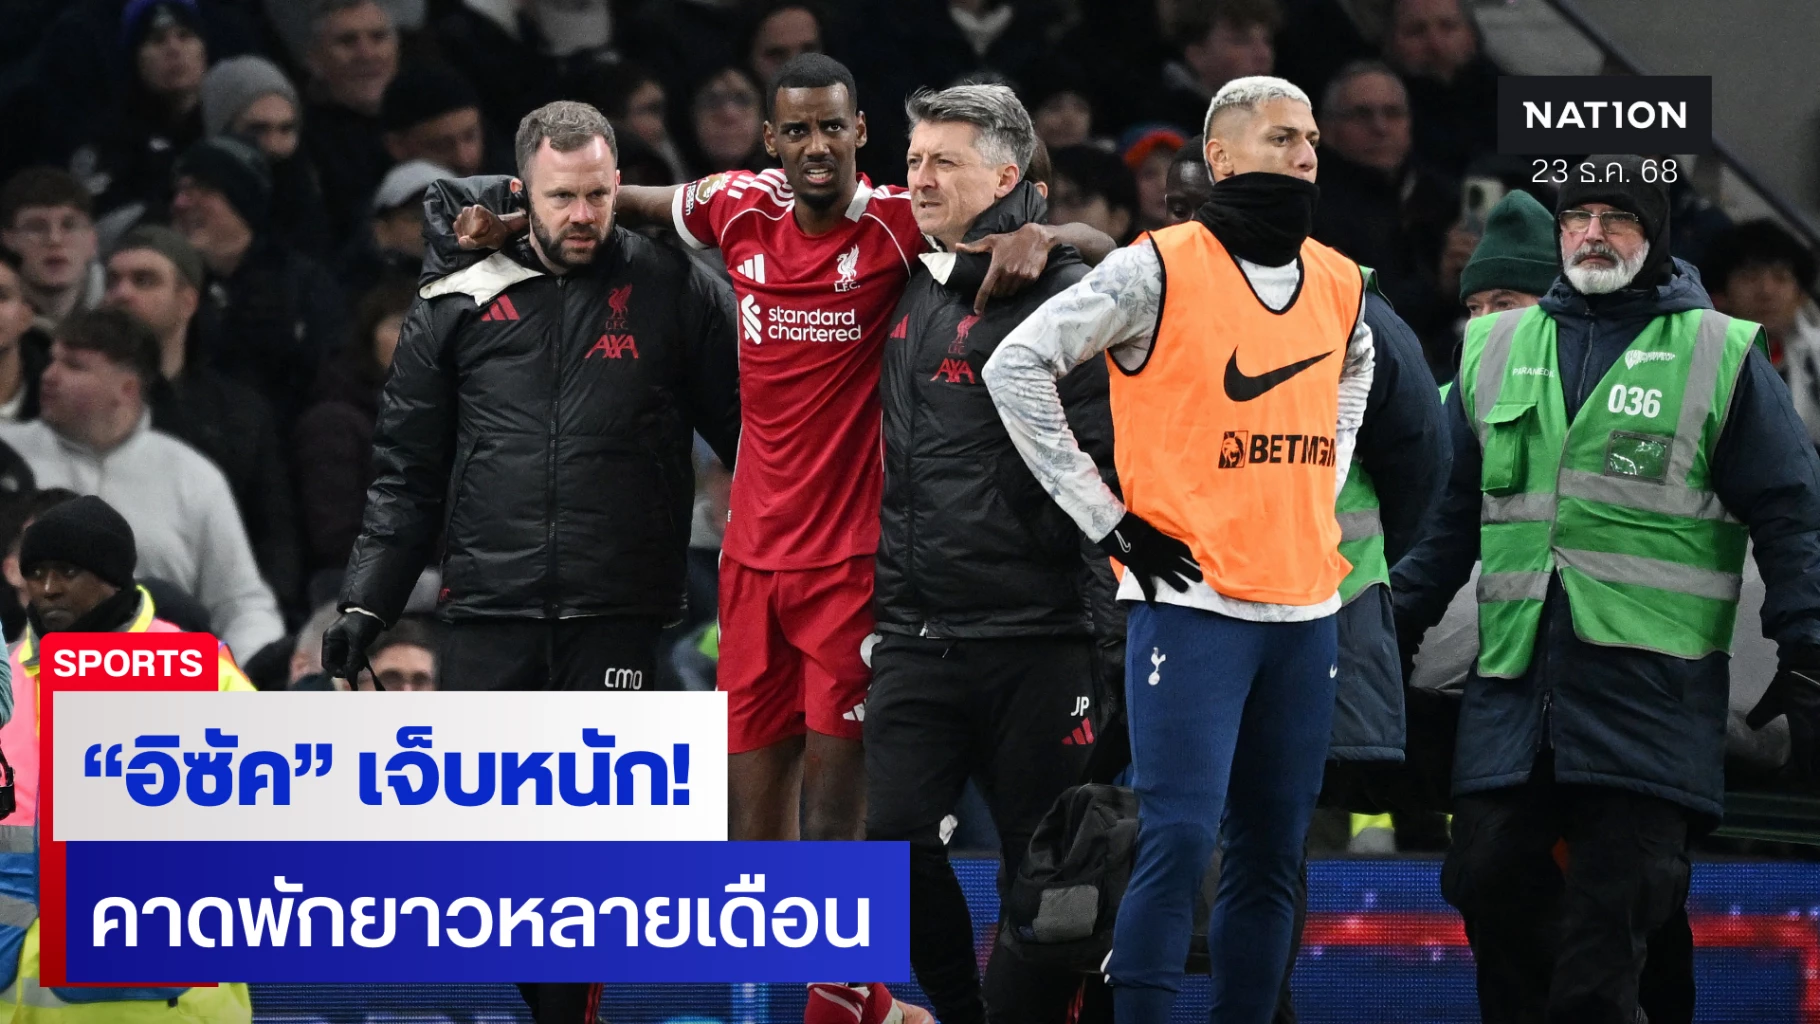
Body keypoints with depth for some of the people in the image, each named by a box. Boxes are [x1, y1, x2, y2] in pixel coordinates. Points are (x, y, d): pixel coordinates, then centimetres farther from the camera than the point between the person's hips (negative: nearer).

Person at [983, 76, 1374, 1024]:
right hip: (1192, 599, -6)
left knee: (1272, 854, 7)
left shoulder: (1340, 284, 10)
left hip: (1305, 607, 6)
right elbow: (1015, 366, -9)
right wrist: (1108, 520, -9)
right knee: (1179, 840, -13)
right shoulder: (1159, 270, -8)